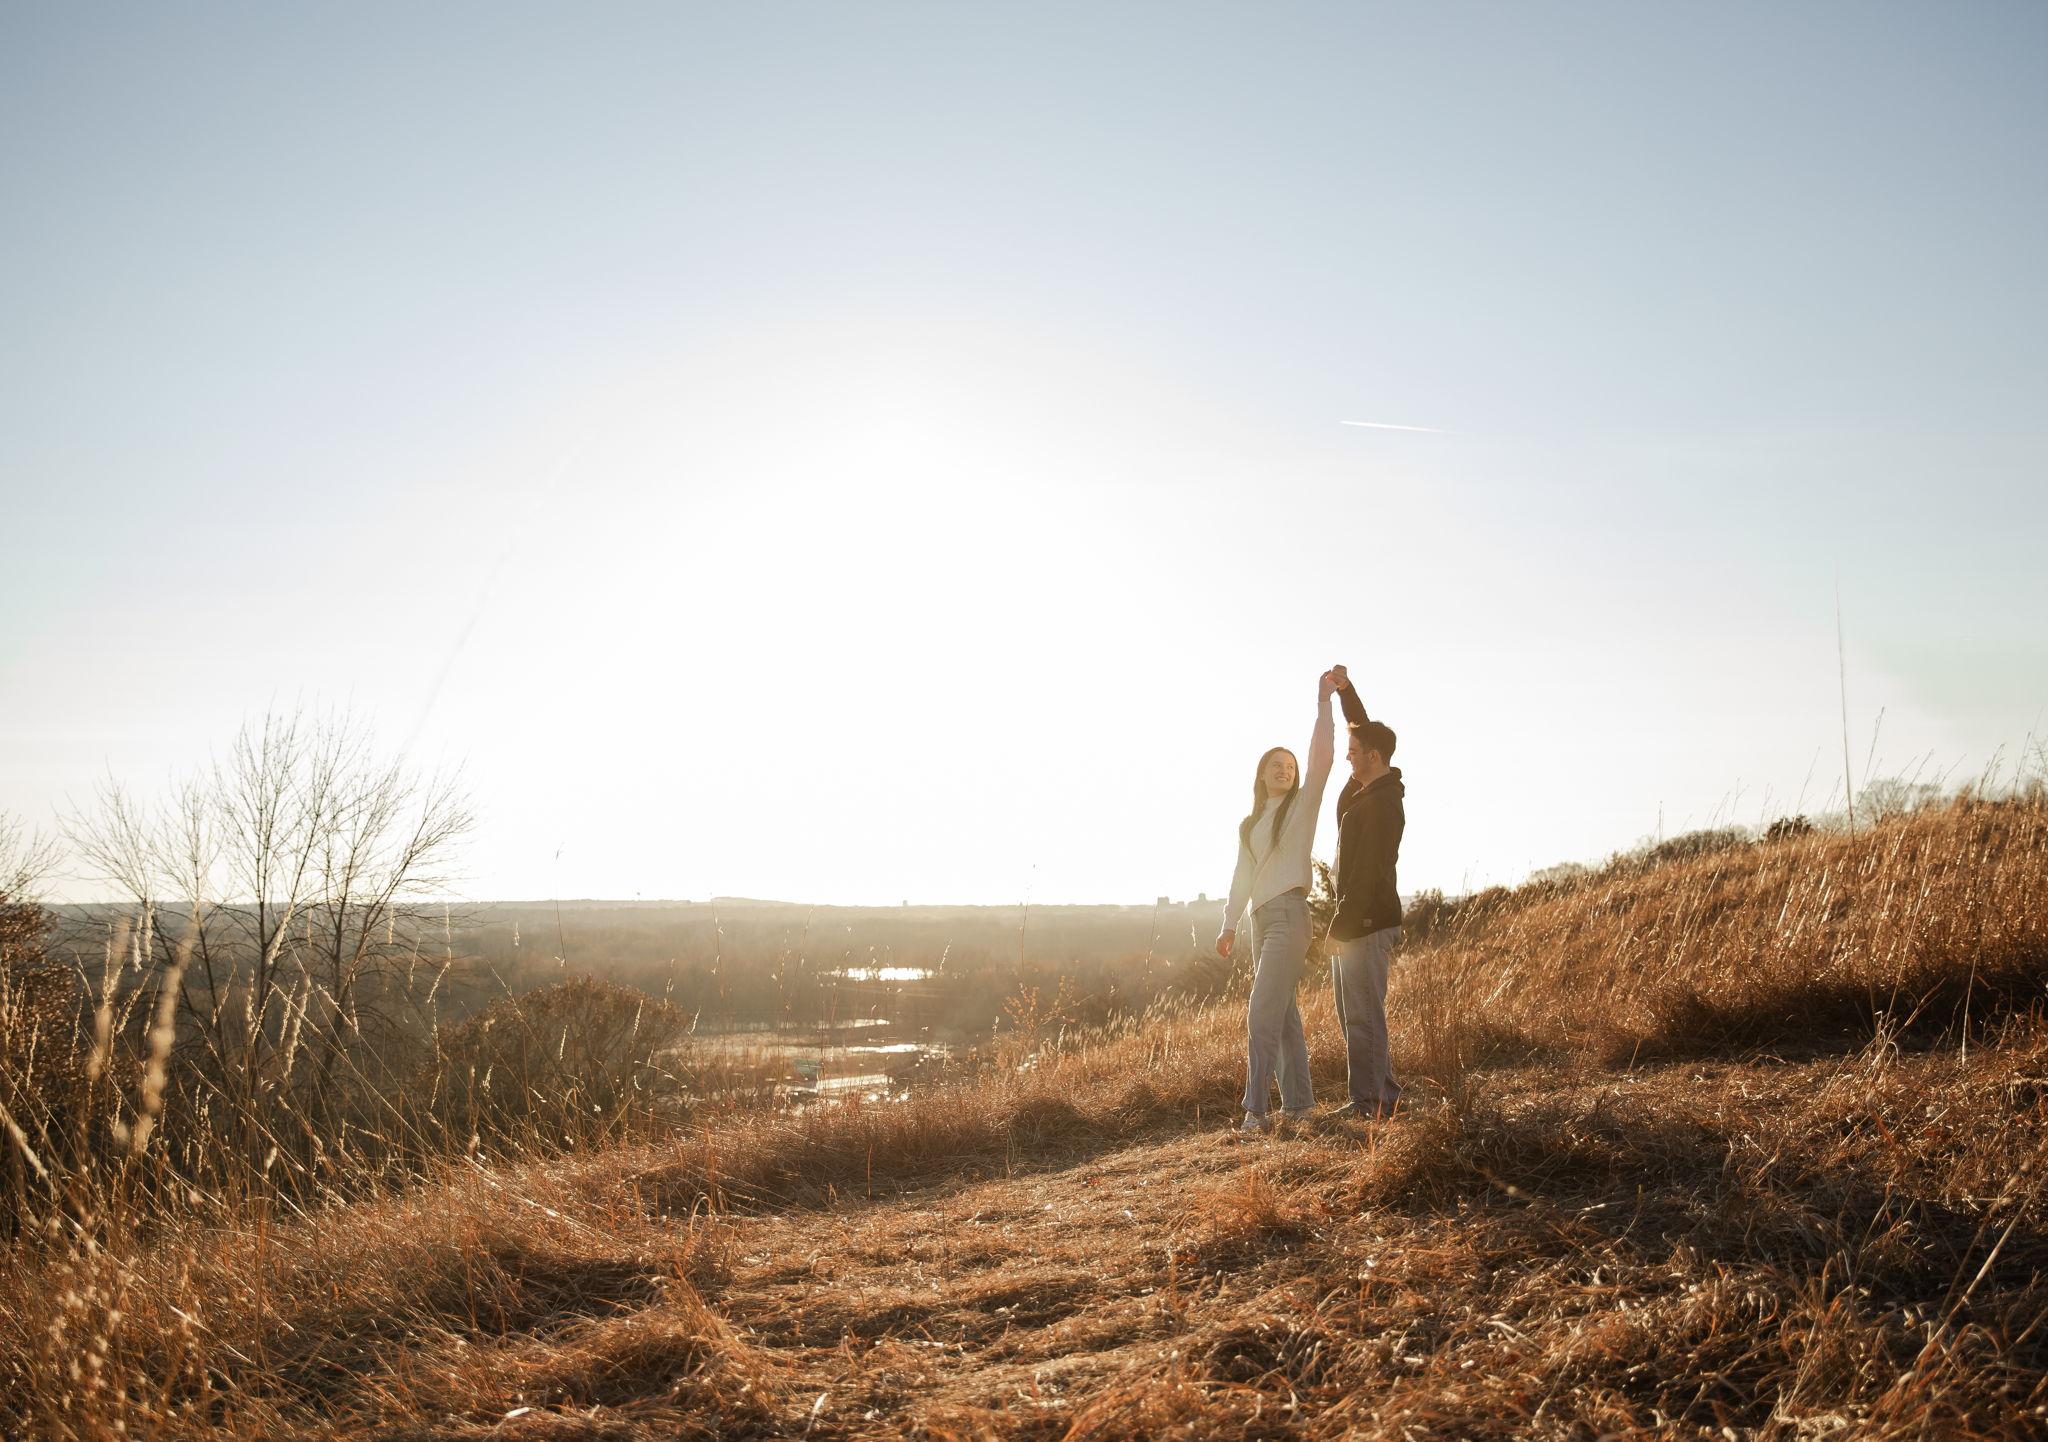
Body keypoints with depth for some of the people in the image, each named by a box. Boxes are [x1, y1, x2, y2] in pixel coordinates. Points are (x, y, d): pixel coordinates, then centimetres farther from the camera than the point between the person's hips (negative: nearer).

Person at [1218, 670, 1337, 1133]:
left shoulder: (1302, 806, 1)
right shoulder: (1249, 825, 18)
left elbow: (1321, 757, -12)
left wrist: (1323, 704, -16)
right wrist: (1229, 924, 13)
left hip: (1289, 914, -7)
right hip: (1260, 919, 7)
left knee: (1263, 1013, -16)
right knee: (1283, 1014, 9)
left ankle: (1255, 1109, -19)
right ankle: (1298, 1103, 15)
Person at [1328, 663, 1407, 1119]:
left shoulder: (1382, 804, -18)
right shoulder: (1366, 786, 10)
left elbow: (1366, 874, -21)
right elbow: (1364, 728, 24)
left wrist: (1340, 926, -20)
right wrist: (1345, 688, 11)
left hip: (1367, 923, -10)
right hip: (1356, 921, 10)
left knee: (1362, 1015, -8)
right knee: (1353, 1013, 13)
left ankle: (1368, 1100, -6)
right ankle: (1383, 1094, 17)